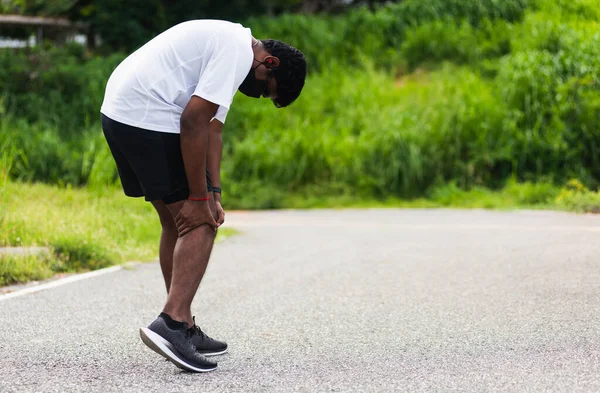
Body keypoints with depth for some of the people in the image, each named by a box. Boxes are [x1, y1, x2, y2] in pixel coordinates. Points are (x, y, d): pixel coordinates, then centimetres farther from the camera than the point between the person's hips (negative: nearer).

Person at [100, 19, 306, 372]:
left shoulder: (228, 41, 21)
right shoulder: (237, 53, -12)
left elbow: (213, 127, 17)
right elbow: (194, 121, -19)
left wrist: (213, 194, 7)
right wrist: (198, 198, -14)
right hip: (149, 118, -10)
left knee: (177, 223, 15)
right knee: (200, 224, -6)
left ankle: (185, 331, 19)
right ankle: (172, 323, -15)